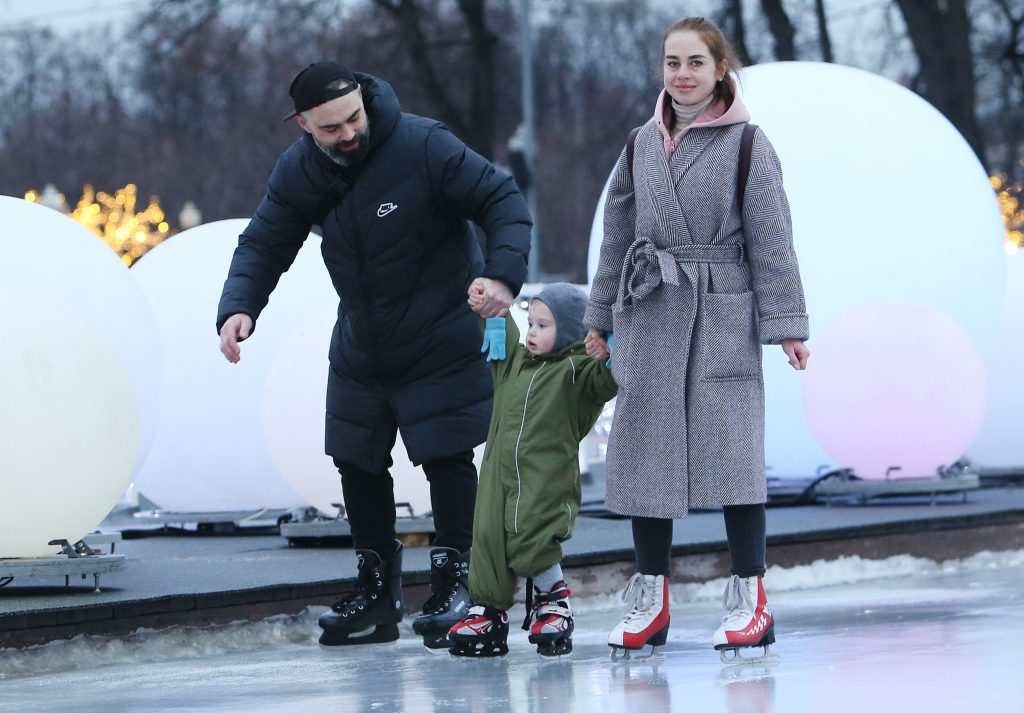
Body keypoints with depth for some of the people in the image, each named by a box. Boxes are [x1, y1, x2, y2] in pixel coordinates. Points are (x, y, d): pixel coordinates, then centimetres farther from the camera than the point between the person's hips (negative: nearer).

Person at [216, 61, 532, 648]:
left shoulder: (422, 146, -22)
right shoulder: (299, 173, -6)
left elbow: (504, 200, -21)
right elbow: (263, 245, -1)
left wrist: (502, 273, -37)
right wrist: (238, 307, -21)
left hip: (442, 346, -5)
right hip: (360, 350, 6)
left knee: (447, 458, -7)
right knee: (358, 464, 9)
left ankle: (454, 584, 6)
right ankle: (378, 594, 22)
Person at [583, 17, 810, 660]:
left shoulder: (747, 145, -2)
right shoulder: (643, 146, 12)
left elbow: (771, 240, -4)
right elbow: (619, 237, 18)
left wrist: (786, 325, -9)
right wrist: (601, 317, 18)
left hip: (723, 318, -5)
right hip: (650, 318, 5)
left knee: (731, 447, -8)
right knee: (646, 448, 4)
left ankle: (750, 597, -2)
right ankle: (651, 595, 11)